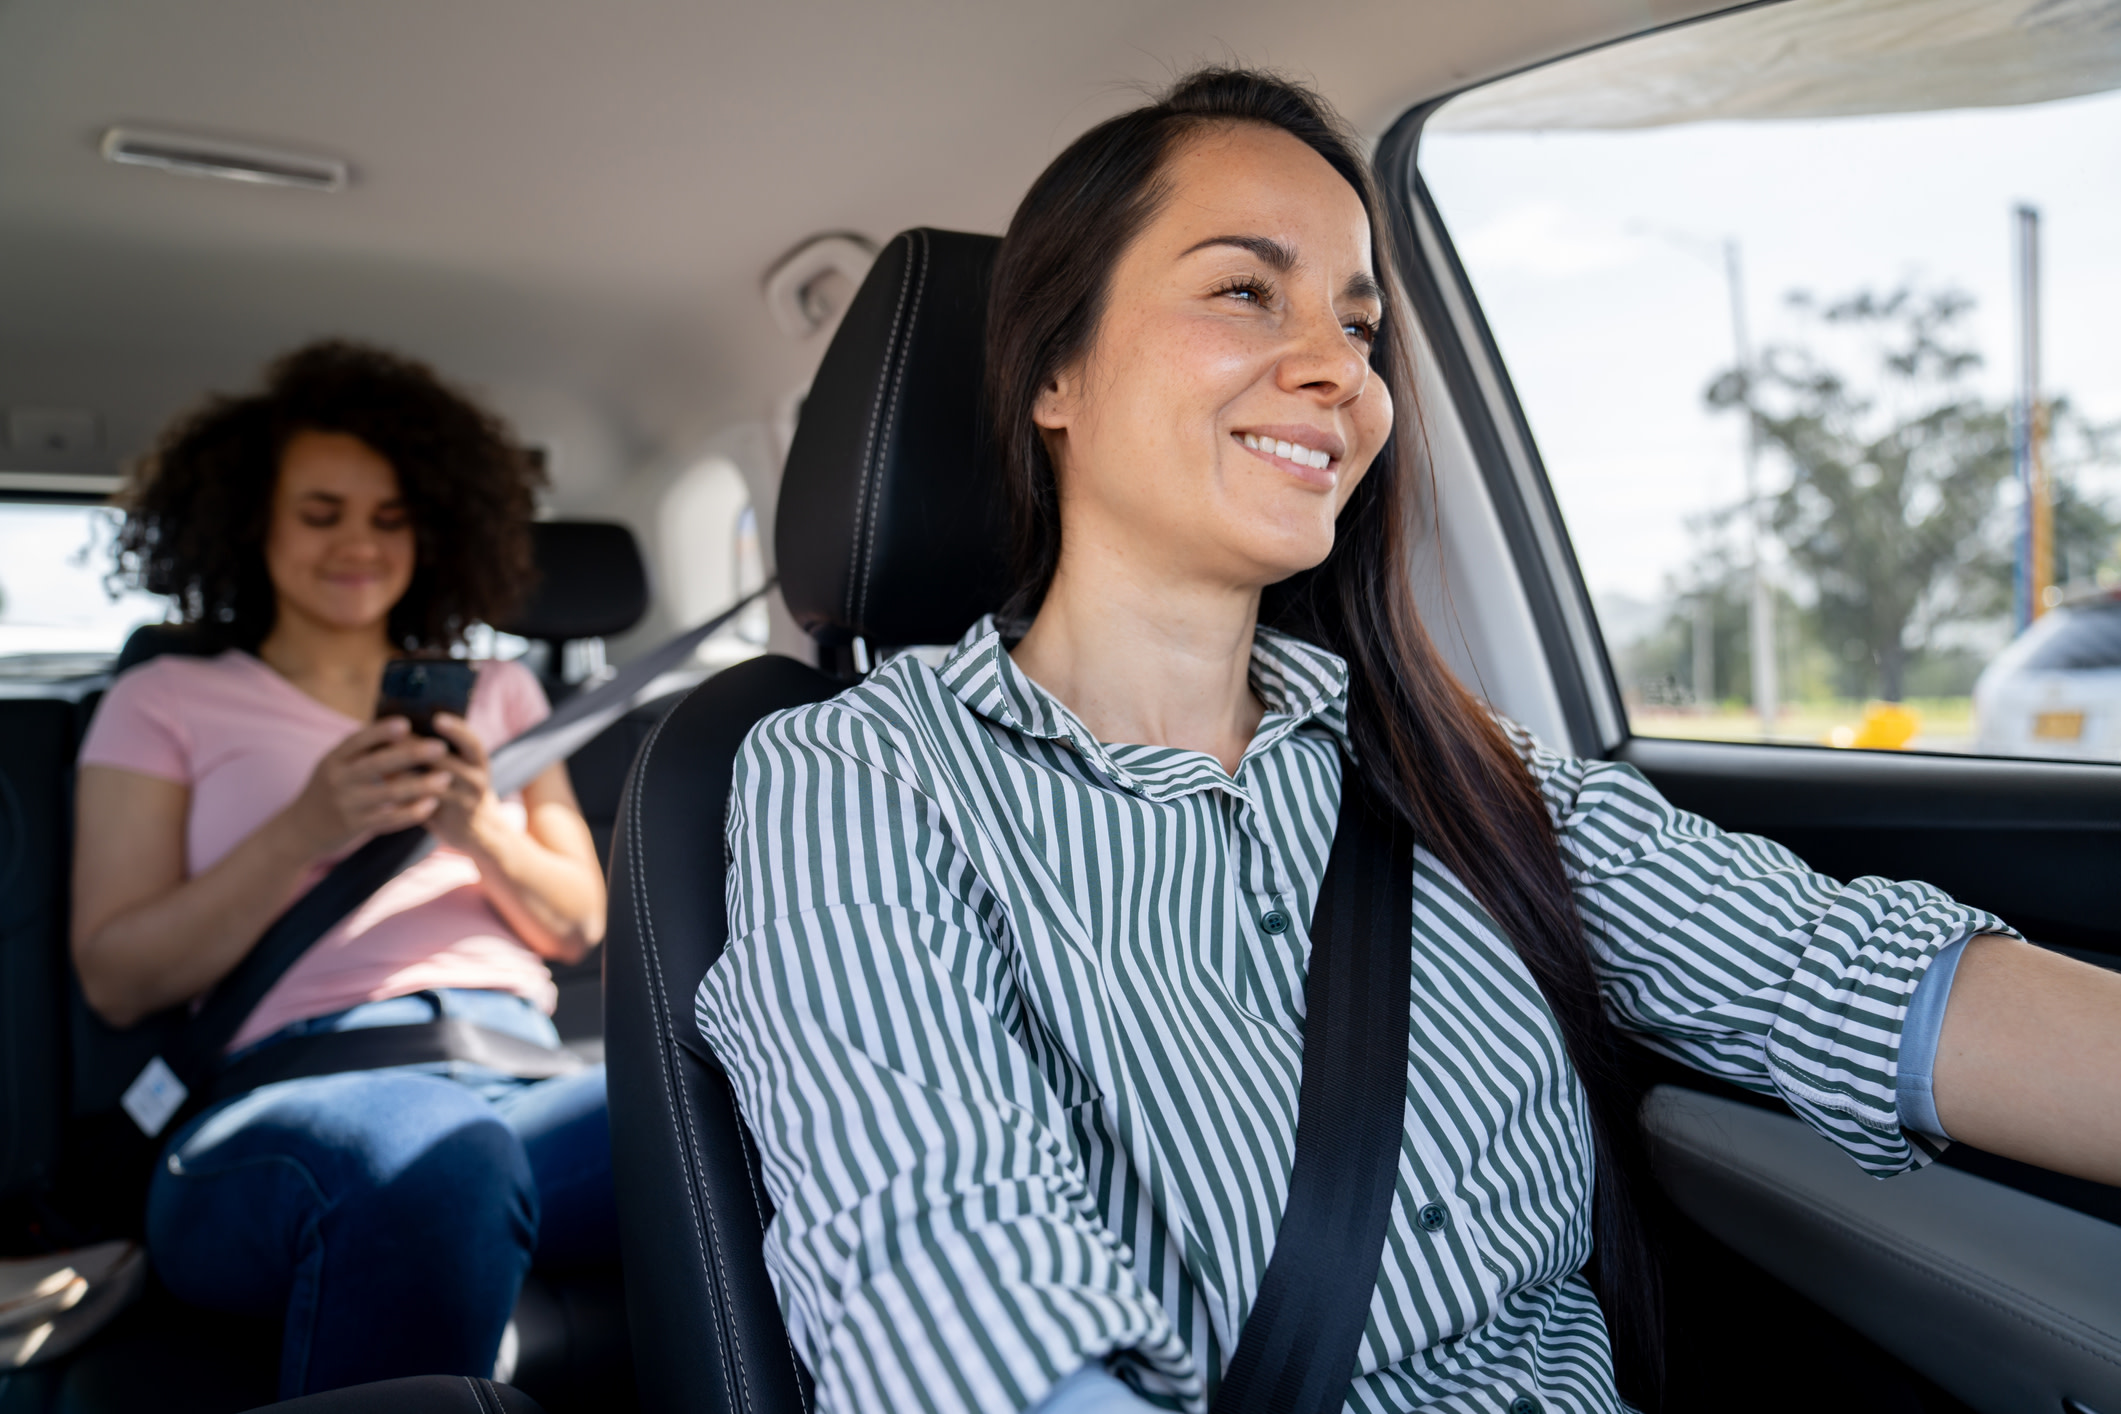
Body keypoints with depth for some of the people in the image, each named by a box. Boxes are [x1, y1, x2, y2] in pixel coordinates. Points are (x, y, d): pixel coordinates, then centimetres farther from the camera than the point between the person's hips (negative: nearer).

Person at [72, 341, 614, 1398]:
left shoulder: (497, 694, 23)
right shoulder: (162, 703, 16)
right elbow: (115, 979, 7)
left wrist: (478, 830, -3)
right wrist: (304, 834, -8)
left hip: (519, 1071, 3)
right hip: (288, 1096, -2)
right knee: (436, 1158, -41)